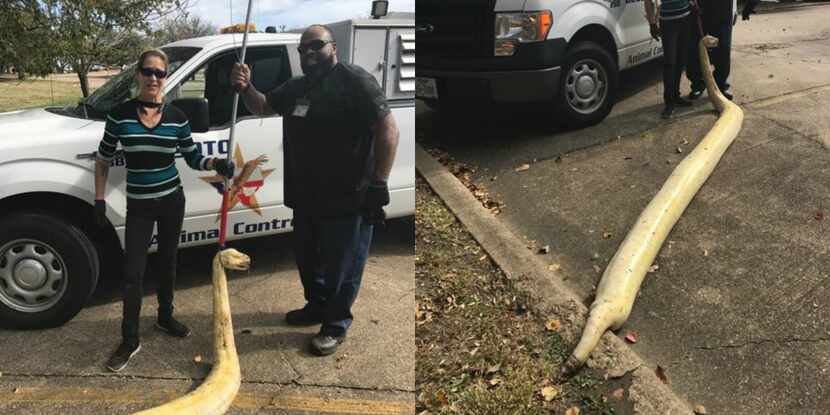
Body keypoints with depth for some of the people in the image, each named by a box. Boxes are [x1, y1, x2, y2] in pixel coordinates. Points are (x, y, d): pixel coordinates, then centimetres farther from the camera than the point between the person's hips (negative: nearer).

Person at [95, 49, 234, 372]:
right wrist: (99, 200, 0)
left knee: (168, 262, 16)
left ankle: (165, 317, 37)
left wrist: (217, 164, -16)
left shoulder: (176, 117, -3)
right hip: (138, 205, -2)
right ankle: (129, 340, 10)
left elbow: (193, 157, 4)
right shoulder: (120, 115, -8)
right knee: (133, 273, -2)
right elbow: (103, 160, 2)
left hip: (171, 200, 2)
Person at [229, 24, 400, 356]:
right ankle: (316, 306, 43)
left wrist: (378, 183, -19)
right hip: (306, 196, 9)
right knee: (307, 258, 22)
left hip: (347, 198, -8)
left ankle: (336, 324, 21)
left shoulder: (355, 81, -12)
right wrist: (245, 88, 2)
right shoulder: (296, 87, 13)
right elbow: (262, 107, 27)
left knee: (341, 264, 5)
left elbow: (387, 128, -16)